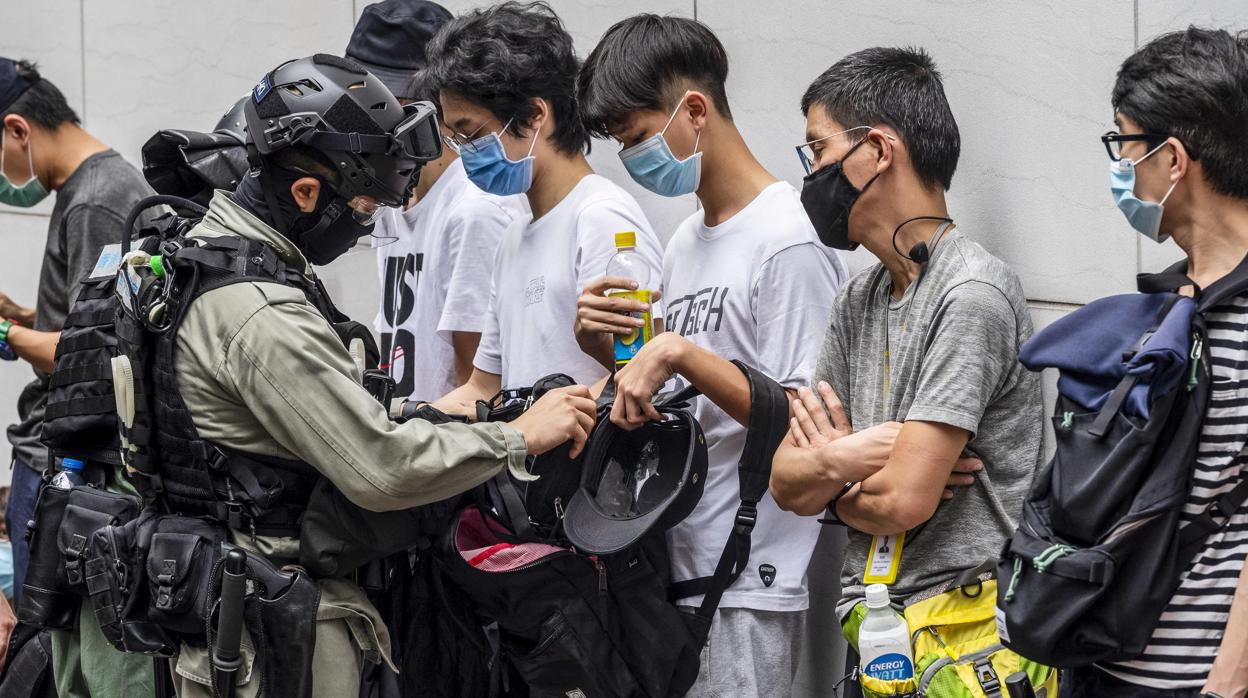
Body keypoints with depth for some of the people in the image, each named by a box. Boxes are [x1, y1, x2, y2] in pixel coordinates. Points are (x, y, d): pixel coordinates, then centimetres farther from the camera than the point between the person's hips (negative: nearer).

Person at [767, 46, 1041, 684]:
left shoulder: (971, 295, -16)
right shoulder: (859, 300, 11)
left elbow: (904, 501, -20)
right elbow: (787, 483, 8)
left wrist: (830, 482, 1)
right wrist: (839, 460, -13)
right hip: (868, 623, 7)